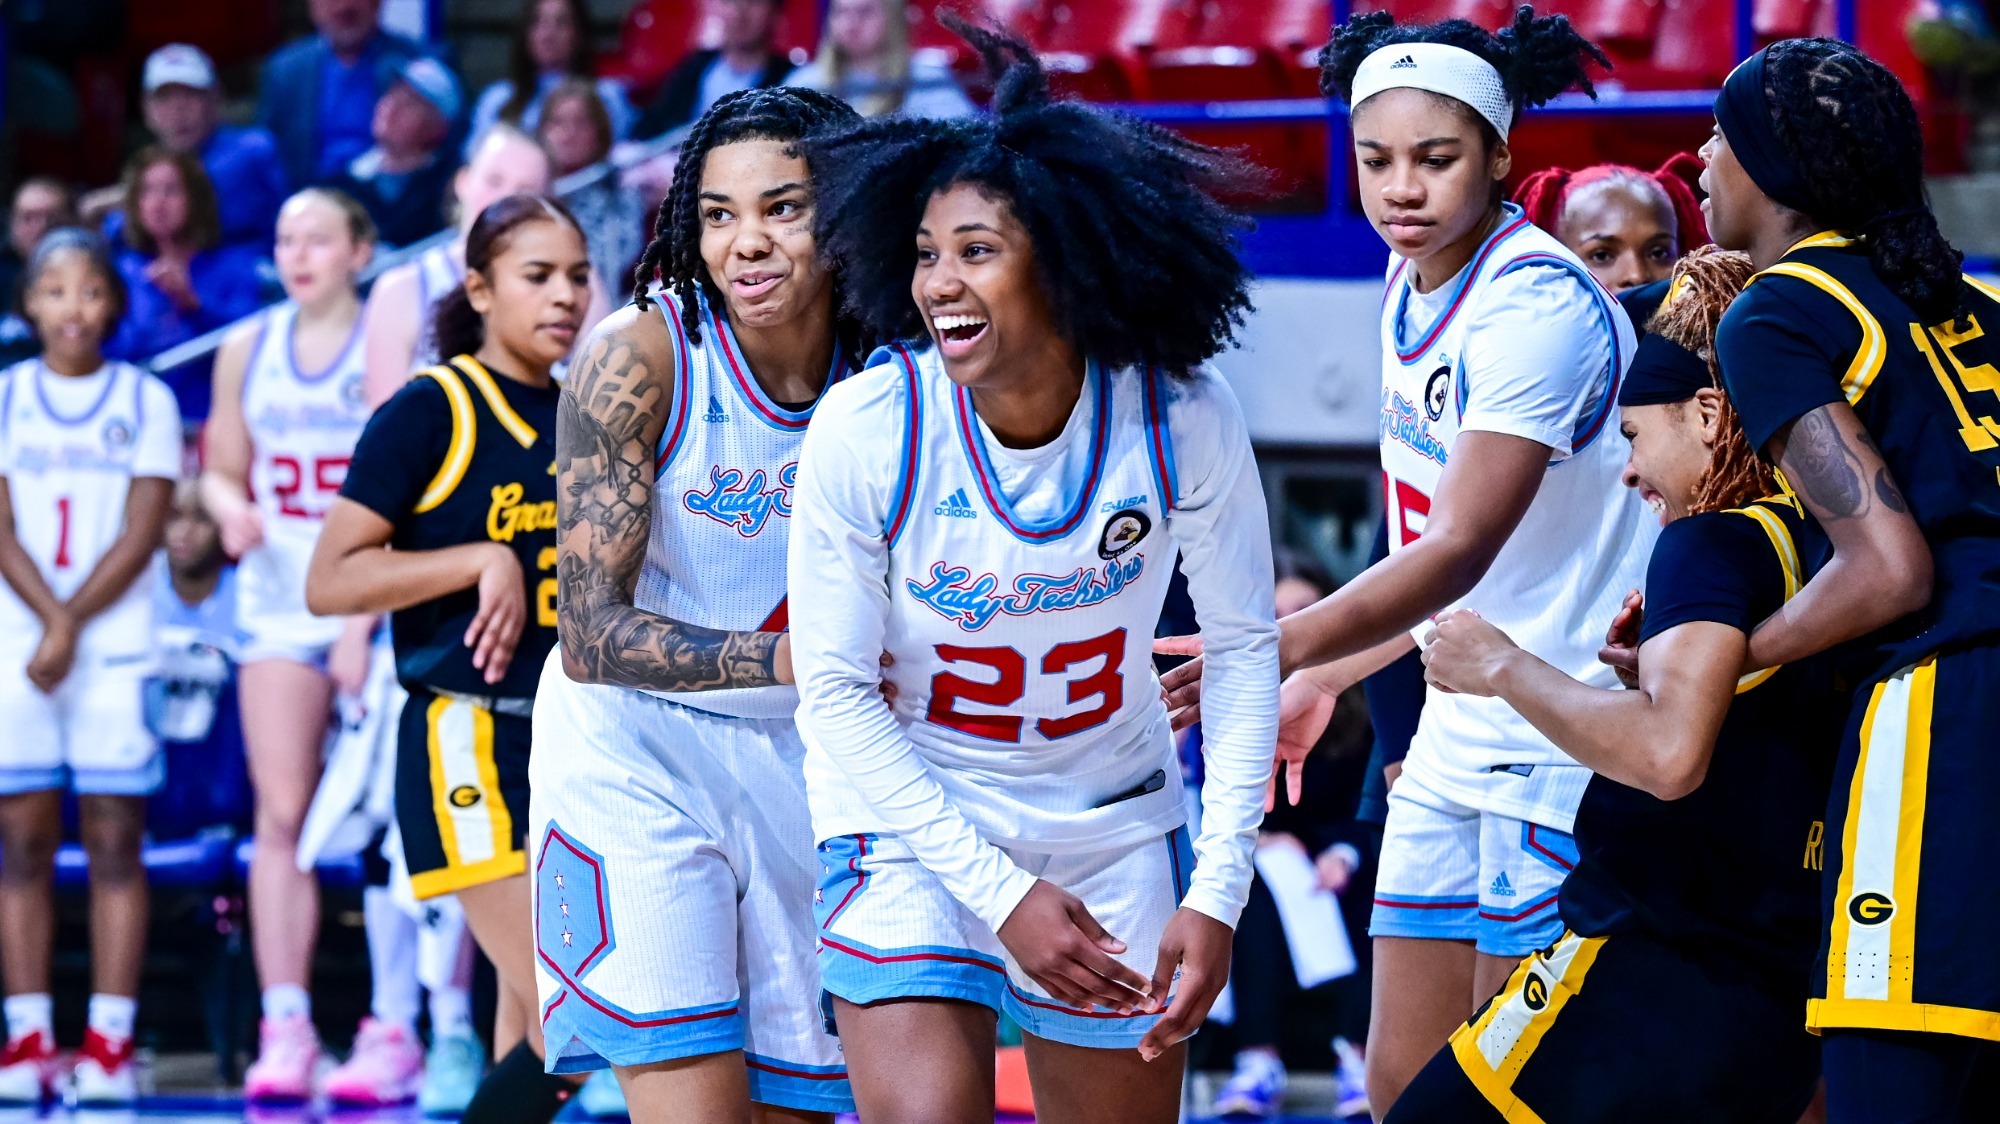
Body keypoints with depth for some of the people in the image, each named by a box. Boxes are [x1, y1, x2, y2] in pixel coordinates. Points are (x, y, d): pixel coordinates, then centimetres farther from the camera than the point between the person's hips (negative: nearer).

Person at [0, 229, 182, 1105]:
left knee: (114, 840, -4)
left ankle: (110, 1038, -4)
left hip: (117, 645, -1)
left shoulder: (146, 400, 5)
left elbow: (142, 532, -2)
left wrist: (72, 627, -11)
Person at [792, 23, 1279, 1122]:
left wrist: (1218, 894, -10)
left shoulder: (1184, 419, -17)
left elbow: (1243, 647, -3)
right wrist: (1000, 890, -17)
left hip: (1113, 825, 2)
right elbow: (836, 693, -13)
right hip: (912, 823, -2)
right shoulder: (863, 431, -21)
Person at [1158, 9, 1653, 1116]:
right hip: (1457, 740, 9)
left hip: (1563, 745, -9)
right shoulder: (1410, 289, 9)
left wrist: (1273, 651, -33)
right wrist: (1327, 680, 21)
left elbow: (1464, 547, -26)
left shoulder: (1538, 301, -19)